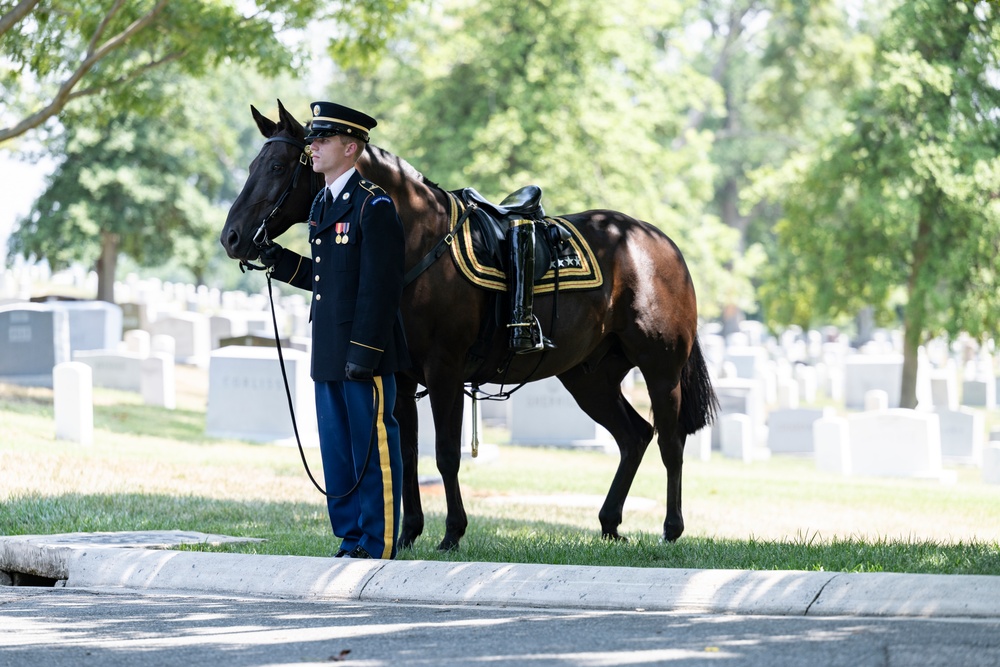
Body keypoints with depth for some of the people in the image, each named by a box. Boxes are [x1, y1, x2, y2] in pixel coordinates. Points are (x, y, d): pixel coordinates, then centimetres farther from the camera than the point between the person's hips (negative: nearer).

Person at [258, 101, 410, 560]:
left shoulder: (373, 205, -12)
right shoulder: (322, 204, 15)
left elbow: (379, 285, -17)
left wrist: (363, 352, -22)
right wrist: (277, 260, 7)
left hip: (365, 352, -9)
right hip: (329, 353, 9)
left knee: (373, 449, -2)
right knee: (337, 453, 13)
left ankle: (378, 547, 3)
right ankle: (350, 542, 20)